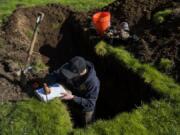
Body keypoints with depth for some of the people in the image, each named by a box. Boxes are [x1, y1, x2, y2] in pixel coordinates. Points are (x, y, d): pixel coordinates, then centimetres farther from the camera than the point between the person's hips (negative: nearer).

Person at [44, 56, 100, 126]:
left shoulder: (93, 82, -42)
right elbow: (54, 75, -20)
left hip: (85, 108, -2)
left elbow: (90, 104, -35)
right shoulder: (68, 67, -30)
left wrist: (72, 98, -43)